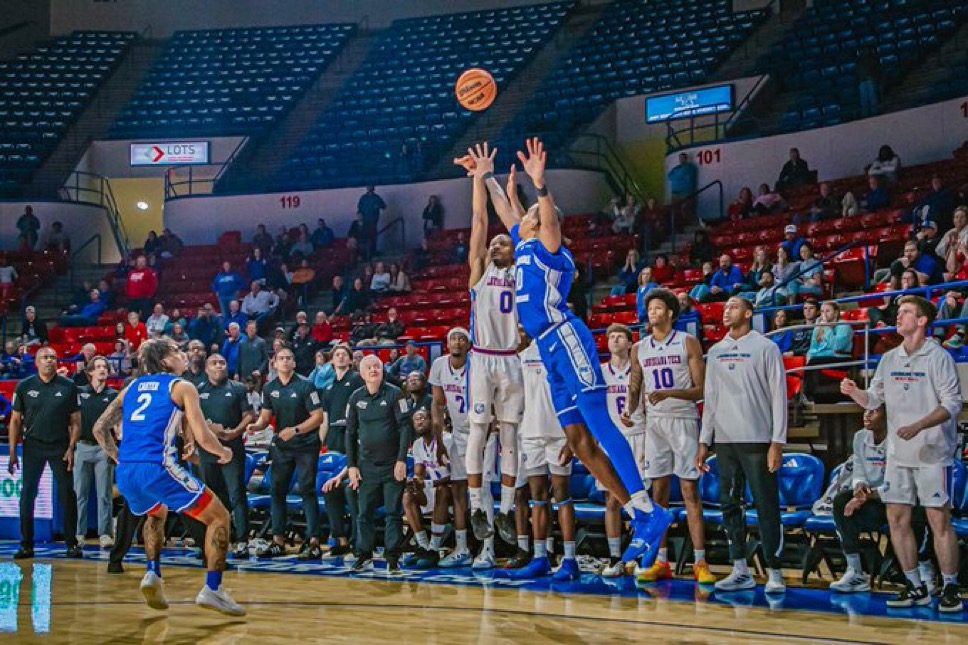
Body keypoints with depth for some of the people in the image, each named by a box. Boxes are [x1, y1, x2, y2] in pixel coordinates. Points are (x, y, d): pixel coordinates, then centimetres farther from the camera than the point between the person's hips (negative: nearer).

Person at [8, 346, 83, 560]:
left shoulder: (68, 387, 1)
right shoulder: (24, 387, 2)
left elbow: (75, 421, 3)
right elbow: (15, 420, 6)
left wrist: (71, 448, -7)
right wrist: (12, 452, 1)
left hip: (60, 447, -1)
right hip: (33, 446, 1)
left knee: (67, 495, -2)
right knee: (27, 495, 0)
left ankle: (72, 544, 8)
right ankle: (26, 545, 9)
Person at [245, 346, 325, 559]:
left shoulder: (305, 386, -10)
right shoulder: (269, 388, 5)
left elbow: (318, 417, -12)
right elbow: (265, 417, 7)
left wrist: (295, 430, -21)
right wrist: (255, 426, -14)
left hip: (306, 446, -5)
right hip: (281, 446, 5)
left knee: (307, 491, -6)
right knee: (277, 491, 5)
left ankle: (313, 543, -4)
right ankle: (278, 542, 13)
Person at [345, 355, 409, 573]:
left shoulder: (394, 394, -4)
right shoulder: (355, 398, 5)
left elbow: (404, 428, -6)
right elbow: (350, 433, 9)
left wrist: (402, 460, -12)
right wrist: (351, 465, 5)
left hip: (393, 464, -3)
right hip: (367, 465, 3)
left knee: (394, 512, 1)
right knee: (365, 513, 5)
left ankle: (393, 559, 6)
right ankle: (364, 557, 15)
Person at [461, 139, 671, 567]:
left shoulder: (549, 249, 0)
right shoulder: (524, 245, 23)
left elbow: (550, 219, -21)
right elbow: (504, 210, 37)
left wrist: (539, 184, -34)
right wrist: (486, 176, 40)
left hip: (566, 340, -9)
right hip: (552, 353, 9)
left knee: (598, 425, -17)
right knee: (580, 443, 2)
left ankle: (648, 512, -21)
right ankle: (640, 518, 2)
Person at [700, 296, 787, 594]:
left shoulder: (765, 348, -1)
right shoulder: (715, 352, 15)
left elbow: (778, 396, -5)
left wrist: (778, 442, -12)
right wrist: (704, 441, 11)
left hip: (757, 440, -5)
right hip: (725, 441, 6)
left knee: (767, 507, -4)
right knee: (730, 505, 7)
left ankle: (774, 572, 1)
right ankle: (740, 571, 14)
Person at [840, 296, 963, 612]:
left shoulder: (938, 357, -7)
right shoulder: (889, 359, 11)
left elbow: (952, 404, -12)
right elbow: (873, 399, 15)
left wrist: (918, 426, -23)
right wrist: (854, 392, -7)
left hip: (933, 454, -6)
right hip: (898, 454, 6)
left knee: (939, 520, -3)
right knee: (897, 519, 6)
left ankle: (950, 589, 8)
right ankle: (915, 587, 17)